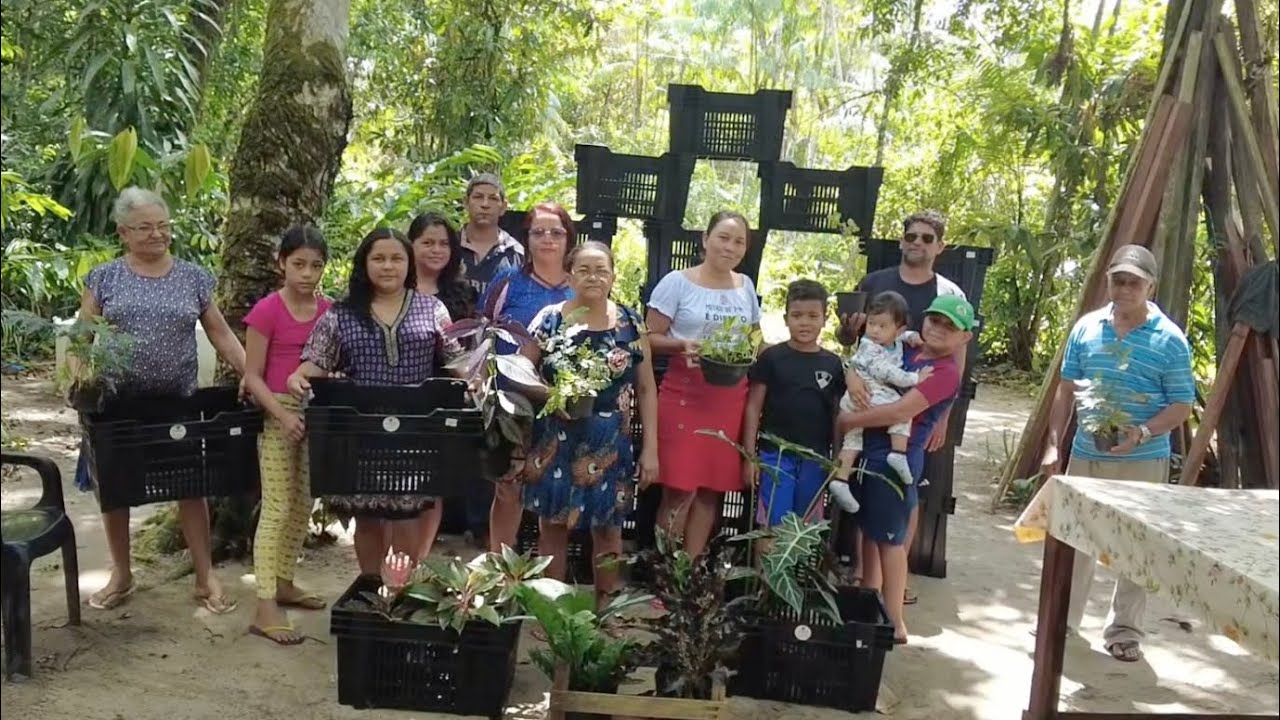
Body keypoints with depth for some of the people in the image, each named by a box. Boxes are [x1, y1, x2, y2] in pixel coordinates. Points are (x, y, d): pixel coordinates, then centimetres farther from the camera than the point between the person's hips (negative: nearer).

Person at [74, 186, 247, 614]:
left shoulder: (194, 278, 3)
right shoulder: (104, 279, 1)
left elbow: (220, 334, 4)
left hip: (178, 402, 0)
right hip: (115, 404, 0)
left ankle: (206, 577, 13)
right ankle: (121, 574, 28)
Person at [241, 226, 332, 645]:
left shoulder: (330, 311, 4)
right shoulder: (267, 311, -11)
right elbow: (252, 376, -11)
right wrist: (283, 413, -22)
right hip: (277, 415, -6)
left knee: (303, 505, 13)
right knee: (276, 507, -7)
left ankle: (284, 583, 28)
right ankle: (266, 608, -4)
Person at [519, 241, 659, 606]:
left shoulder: (630, 323, 1)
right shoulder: (549, 319, -3)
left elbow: (646, 388, 4)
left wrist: (651, 448, 0)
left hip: (610, 444, 1)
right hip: (556, 441, -1)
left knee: (607, 527, 11)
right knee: (553, 524, 7)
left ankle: (605, 606, 27)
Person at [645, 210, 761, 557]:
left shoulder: (746, 286, 12)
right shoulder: (677, 282, -3)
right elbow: (651, 338, -4)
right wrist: (682, 345, -21)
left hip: (730, 397, 5)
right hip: (685, 393, -4)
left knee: (713, 487, 7)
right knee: (680, 487, -7)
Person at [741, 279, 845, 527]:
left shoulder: (834, 364, 4)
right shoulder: (772, 357, -4)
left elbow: (839, 416, 10)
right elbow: (753, 408, -2)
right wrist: (749, 455, -5)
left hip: (815, 459, 3)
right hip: (775, 454, -3)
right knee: (772, 525, -1)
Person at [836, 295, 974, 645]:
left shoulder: (946, 373, -14)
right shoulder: (904, 352, 10)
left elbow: (901, 411, -23)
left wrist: (849, 421, -18)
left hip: (895, 461, -7)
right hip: (868, 453, 7)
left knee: (890, 539, 2)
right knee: (868, 532, 16)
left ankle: (894, 623, 14)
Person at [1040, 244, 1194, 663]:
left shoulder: (1170, 339, -8)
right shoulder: (1086, 328, 2)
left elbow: (1182, 405, -7)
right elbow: (1066, 390, 7)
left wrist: (1142, 433, -24)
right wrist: (1053, 445, 2)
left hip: (1143, 461, -3)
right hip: (1086, 454, 3)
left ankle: (1124, 631, 19)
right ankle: (1061, 618, 26)